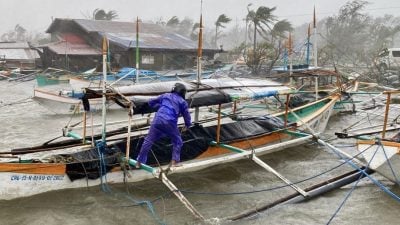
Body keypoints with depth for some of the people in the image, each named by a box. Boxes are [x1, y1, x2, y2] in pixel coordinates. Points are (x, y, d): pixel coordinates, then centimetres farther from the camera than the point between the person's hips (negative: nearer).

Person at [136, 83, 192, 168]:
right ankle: (174, 161, 13)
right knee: (177, 142, 19)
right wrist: (188, 125, 33)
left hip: (158, 120, 2)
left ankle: (139, 162, 14)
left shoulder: (165, 95, 23)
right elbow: (186, 115, 15)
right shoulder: (183, 102, 15)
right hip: (170, 123, -2)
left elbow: (151, 102, 28)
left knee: (148, 140, 10)